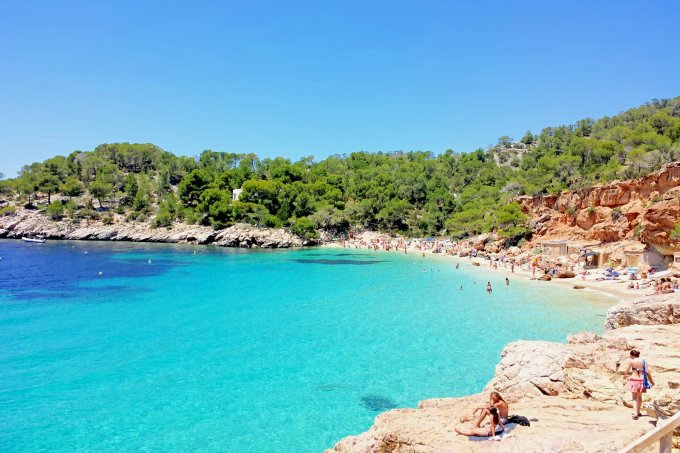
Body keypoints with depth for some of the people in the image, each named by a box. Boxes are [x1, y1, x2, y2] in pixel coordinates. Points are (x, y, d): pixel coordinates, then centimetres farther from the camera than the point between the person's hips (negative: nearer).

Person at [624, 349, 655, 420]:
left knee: (634, 398, 2)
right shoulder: (643, 360, 1)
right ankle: (638, 412, 34)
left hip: (634, 380, -4)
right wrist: (651, 380, 10)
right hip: (641, 380, 4)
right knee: (639, 396, 21)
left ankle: (635, 413, -12)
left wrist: (624, 379, 10)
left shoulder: (631, 361, -7)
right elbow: (648, 372, -2)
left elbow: (626, 371, -5)